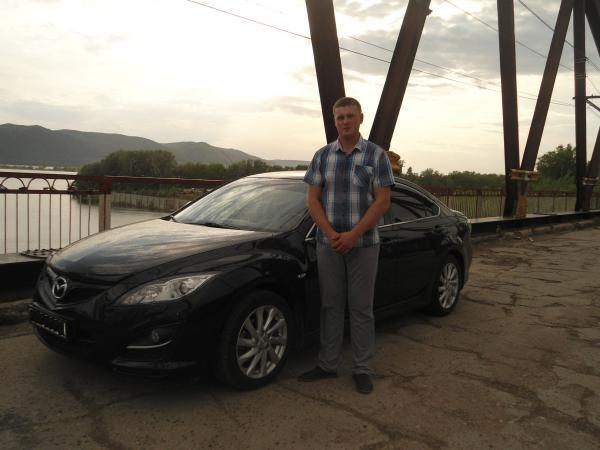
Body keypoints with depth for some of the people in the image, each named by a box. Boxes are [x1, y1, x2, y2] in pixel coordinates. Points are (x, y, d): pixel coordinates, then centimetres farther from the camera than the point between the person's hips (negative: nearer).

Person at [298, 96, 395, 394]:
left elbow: (382, 202, -7)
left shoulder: (376, 156, -1)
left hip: (363, 244, -2)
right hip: (328, 244, 3)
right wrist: (331, 234, -11)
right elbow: (313, 199, 3)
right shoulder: (322, 156, 7)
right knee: (330, 306, 9)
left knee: (361, 309, 4)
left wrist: (352, 236, -15)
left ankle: (362, 369, 15)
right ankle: (327, 365, 20)